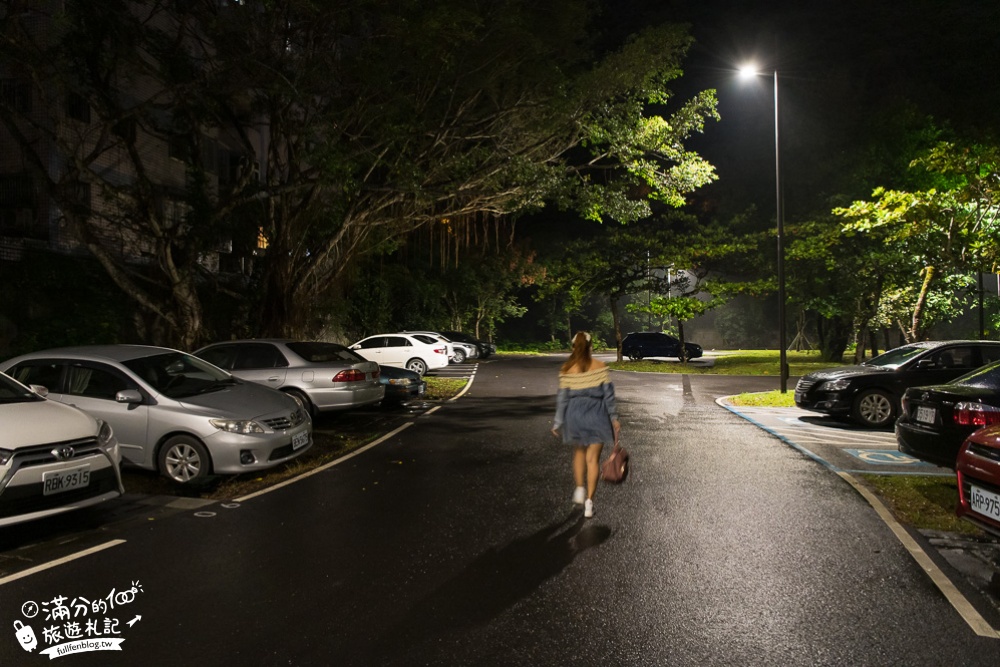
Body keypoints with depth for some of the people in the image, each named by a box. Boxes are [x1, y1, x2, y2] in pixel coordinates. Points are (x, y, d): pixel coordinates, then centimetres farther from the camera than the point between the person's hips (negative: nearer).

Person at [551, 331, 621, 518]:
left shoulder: (566, 370, -4)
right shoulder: (601, 367, -6)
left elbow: (562, 398, -2)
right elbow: (609, 394, -4)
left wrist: (558, 423, 5)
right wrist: (614, 418, 5)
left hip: (574, 415, 1)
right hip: (596, 415, -1)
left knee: (579, 452, 25)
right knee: (593, 459, 5)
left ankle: (580, 489, 22)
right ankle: (589, 501, 4)